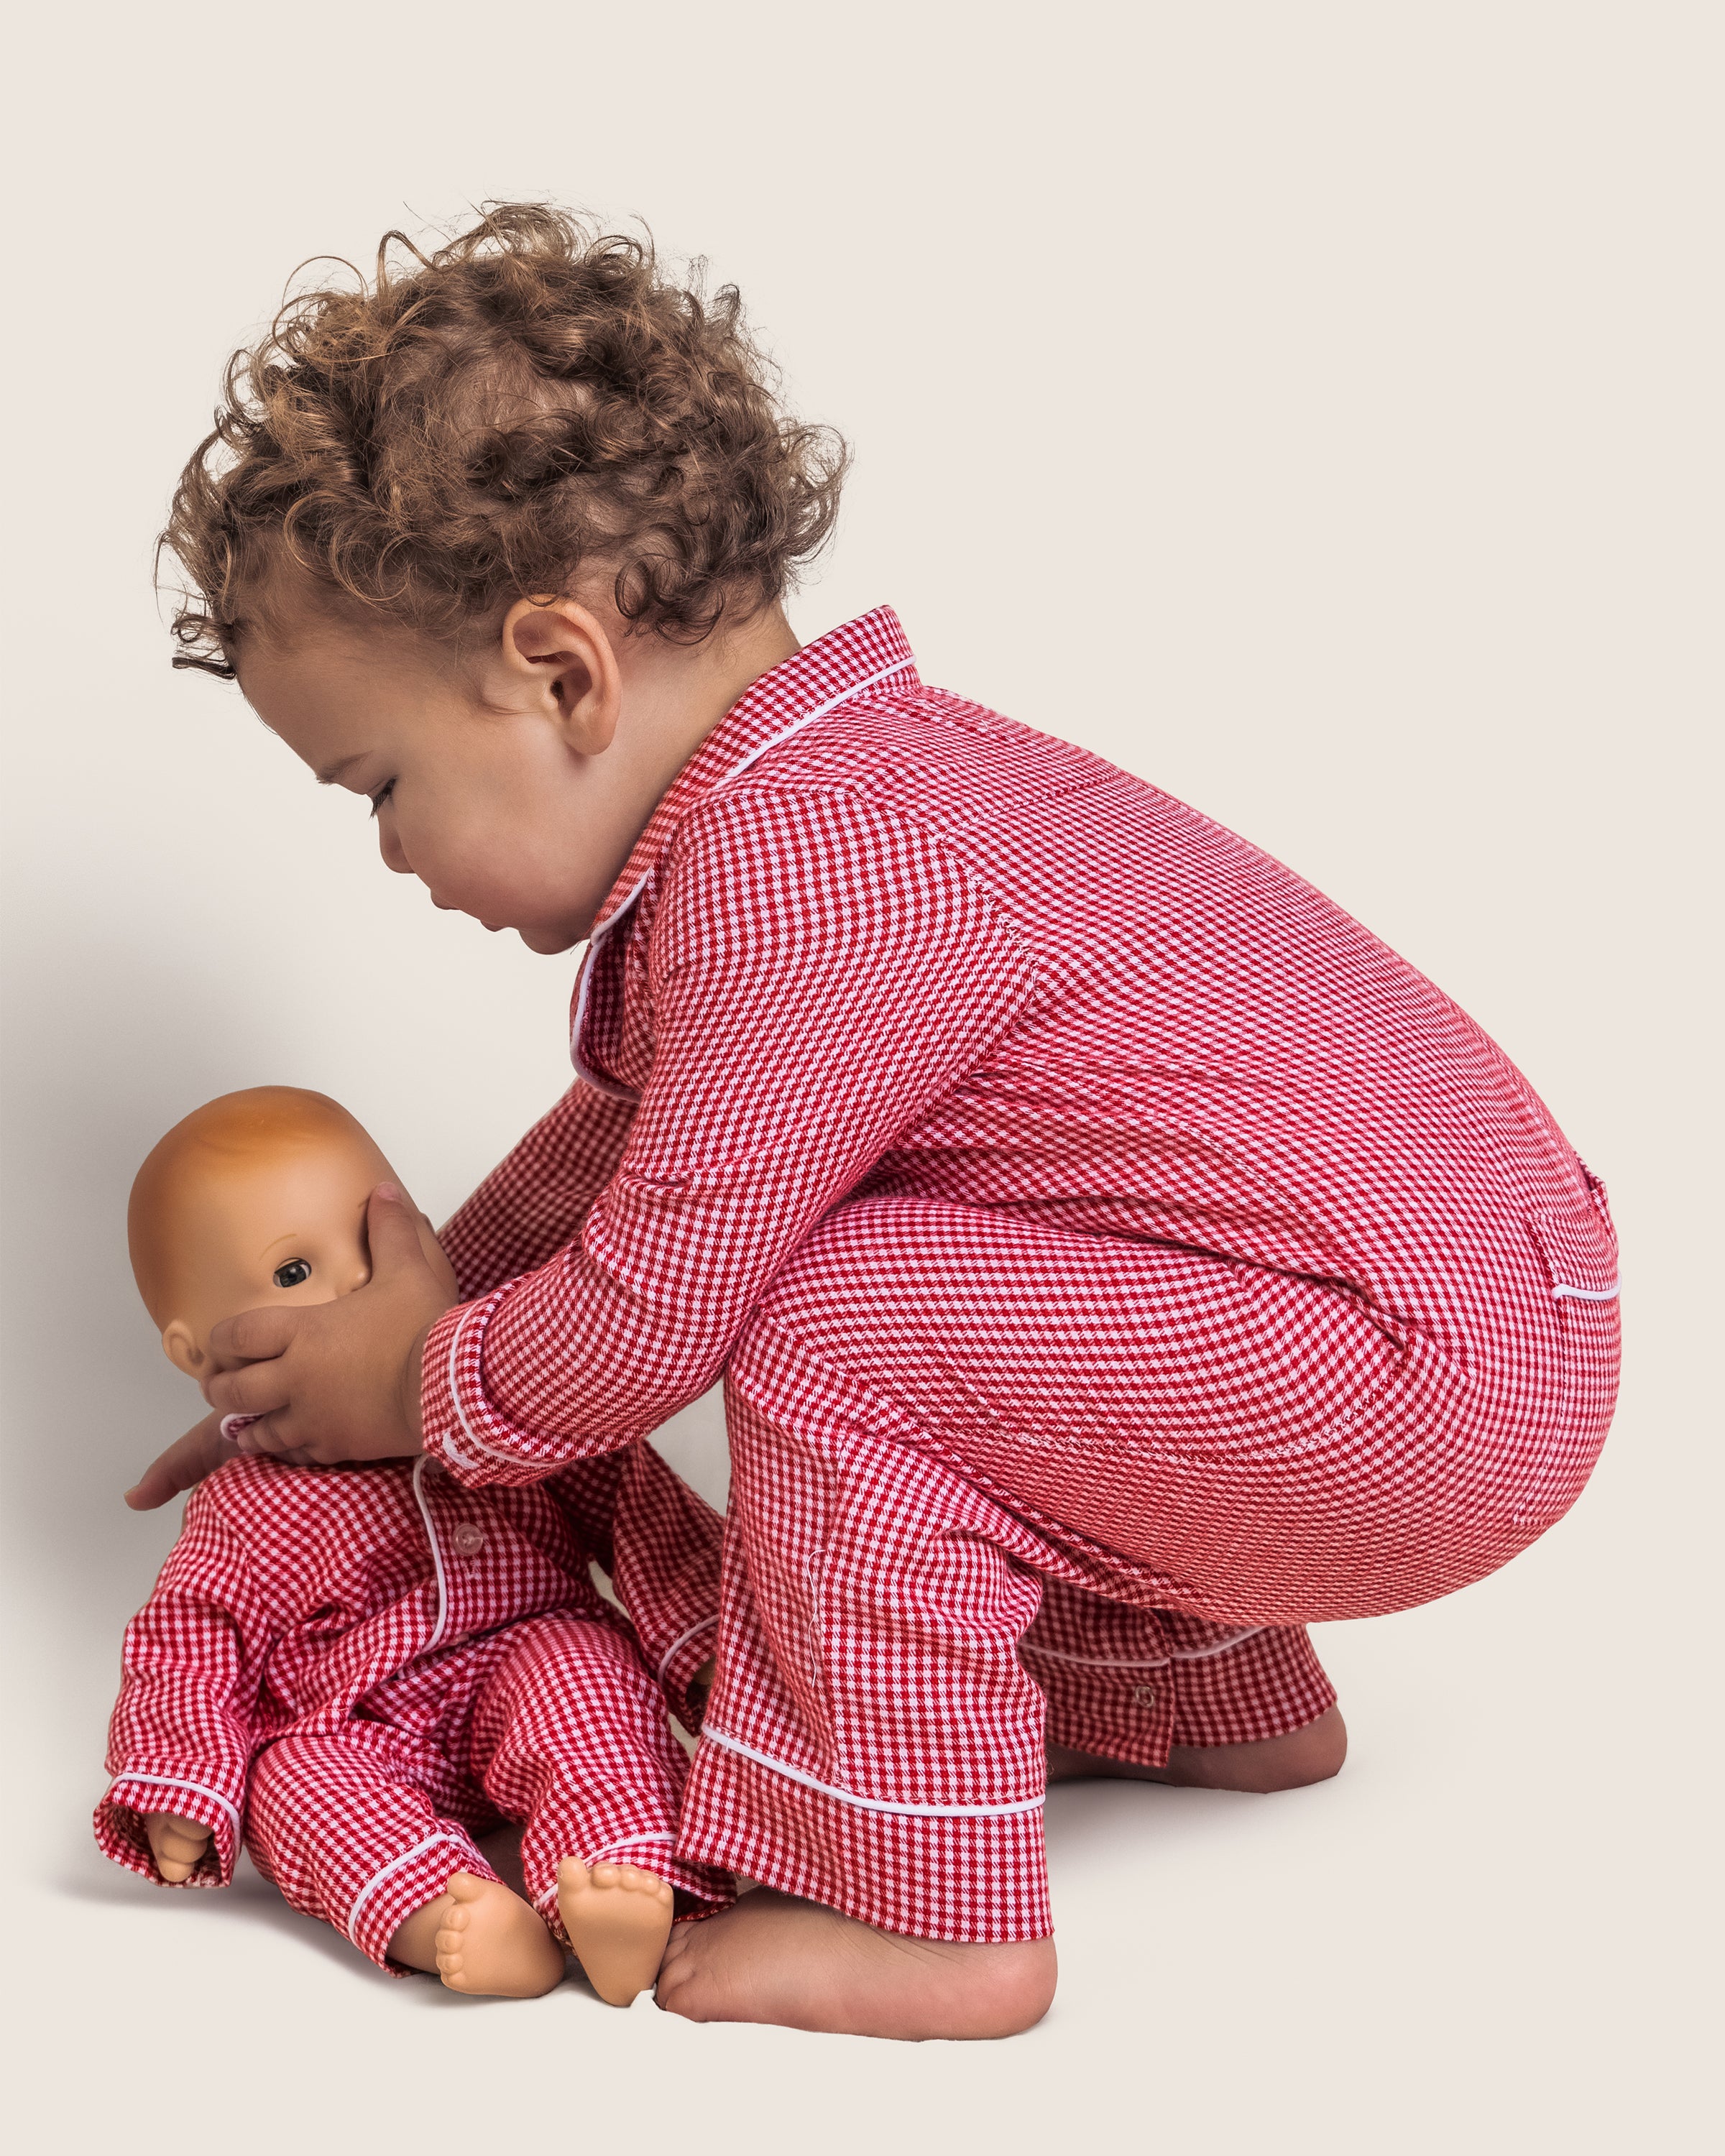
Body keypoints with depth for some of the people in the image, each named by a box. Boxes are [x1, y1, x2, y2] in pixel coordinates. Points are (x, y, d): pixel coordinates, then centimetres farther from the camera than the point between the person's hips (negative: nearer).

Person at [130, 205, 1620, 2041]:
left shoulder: (790, 895, -23)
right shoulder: (840, 780, 11)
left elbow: (642, 1320, -16)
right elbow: (629, 1130, 25)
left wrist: (418, 1392, 3)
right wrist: (390, 1317, 27)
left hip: (1445, 1386, -10)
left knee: (835, 1325, -18)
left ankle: (927, 1916, -6)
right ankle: (1213, 1700, 33)